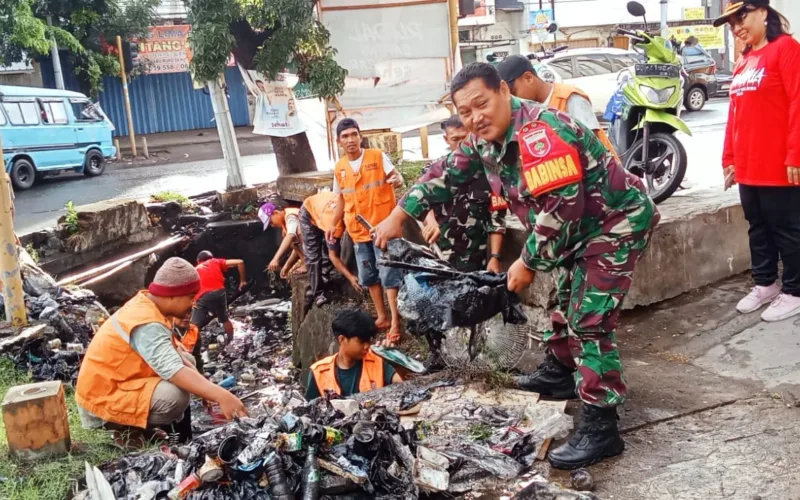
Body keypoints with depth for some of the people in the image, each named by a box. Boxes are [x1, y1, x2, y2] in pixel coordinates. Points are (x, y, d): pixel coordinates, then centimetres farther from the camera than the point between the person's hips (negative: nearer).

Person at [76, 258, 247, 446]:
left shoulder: (147, 303, 1)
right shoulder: (147, 325, -28)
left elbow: (171, 351, 6)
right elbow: (175, 371, -39)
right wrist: (221, 396, -45)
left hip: (118, 380, 10)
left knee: (186, 361, 11)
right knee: (176, 395, -31)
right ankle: (127, 429, -4)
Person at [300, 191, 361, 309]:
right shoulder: (335, 224, -44)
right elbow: (333, 256, -34)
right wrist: (350, 277, -39)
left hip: (324, 204, 6)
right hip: (309, 212, -6)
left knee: (330, 248, -3)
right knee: (313, 255, -9)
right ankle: (316, 294, -4)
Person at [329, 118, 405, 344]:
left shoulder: (378, 157, -7)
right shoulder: (339, 168, 7)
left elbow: (397, 178, -10)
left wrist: (397, 180, -34)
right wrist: (333, 225, 16)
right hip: (358, 230, 6)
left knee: (389, 274, -6)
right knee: (368, 276, 13)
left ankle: (395, 322, -3)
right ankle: (382, 317, 25)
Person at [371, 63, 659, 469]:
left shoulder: (540, 135, -31)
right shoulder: (486, 136, -1)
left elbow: (560, 211, -32)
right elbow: (448, 173, 10)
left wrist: (528, 264, -21)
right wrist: (399, 215, 8)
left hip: (617, 222, -10)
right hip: (583, 226, 10)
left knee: (590, 321, -15)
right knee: (569, 301, 25)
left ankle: (600, 427, -9)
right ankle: (560, 372, 46)